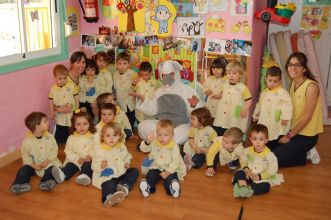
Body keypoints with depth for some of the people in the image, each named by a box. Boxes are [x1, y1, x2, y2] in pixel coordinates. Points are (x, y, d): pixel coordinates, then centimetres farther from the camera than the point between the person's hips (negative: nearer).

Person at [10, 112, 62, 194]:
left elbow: (54, 150, -5)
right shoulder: (27, 140, -12)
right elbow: (25, 154, -7)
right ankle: (20, 184, -30)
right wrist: (32, 165, -17)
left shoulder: (50, 137, -7)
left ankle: (46, 182, -42)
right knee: (24, 169, -20)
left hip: (48, 163, 0)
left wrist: (47, 161, -17)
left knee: (52, 169, -27)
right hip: (34, 164, 0)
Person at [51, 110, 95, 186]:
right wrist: (77, 158, -11)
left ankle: (84, 176, -60)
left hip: (87, 161, -2)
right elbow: (68, 151, 4)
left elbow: (94, 150, -3)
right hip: (74, 160, 2)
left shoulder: (92, 137, 6)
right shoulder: (71, 138, 11)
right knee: (70, 165, -26)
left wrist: (90, 156, -24)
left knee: (87, 165, -32)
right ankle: (62, 174, -55)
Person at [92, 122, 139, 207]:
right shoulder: (100, 150, -12)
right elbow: (94, 166, -11)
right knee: (109, 185, -32)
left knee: (134, 171, 0)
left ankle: (124, 187, -22)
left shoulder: (122, 146, 3)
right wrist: (100, 166, -34)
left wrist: (127, 162, 1)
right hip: (107, 176, -6)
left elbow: (127, 156, 22)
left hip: (121, 173, 7)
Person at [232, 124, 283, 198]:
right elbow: (243, 160, 8)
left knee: (266, 186, -31)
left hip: (262, 177, -3)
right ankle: (243, 186, -42)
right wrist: (246, 169, -12)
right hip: (249, 174, 4)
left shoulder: (269, 154, -17)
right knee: (238, 173, -20)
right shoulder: (248, 150, -5)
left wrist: (259, 177, -19)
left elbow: (272, 169, -17)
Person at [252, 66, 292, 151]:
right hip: (265, 126, 7)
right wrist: (255, 116, 31)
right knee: (266, 146, 16)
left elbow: (287, 105, -20)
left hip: (277, 127, -7)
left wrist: (285, 118, -26)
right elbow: (259, 105, 25)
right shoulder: (264, 93, 13)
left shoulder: (283, 93, -11)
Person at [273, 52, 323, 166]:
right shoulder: (293, 83, 4)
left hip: (306, 135, -8)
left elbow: (306, 117, -20)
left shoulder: (311, 86, -21)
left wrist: (289, 136, -15)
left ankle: (305, 155, 6)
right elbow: (291, 110, 5)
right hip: (294, 131, 8)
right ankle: (304, 152, 16)